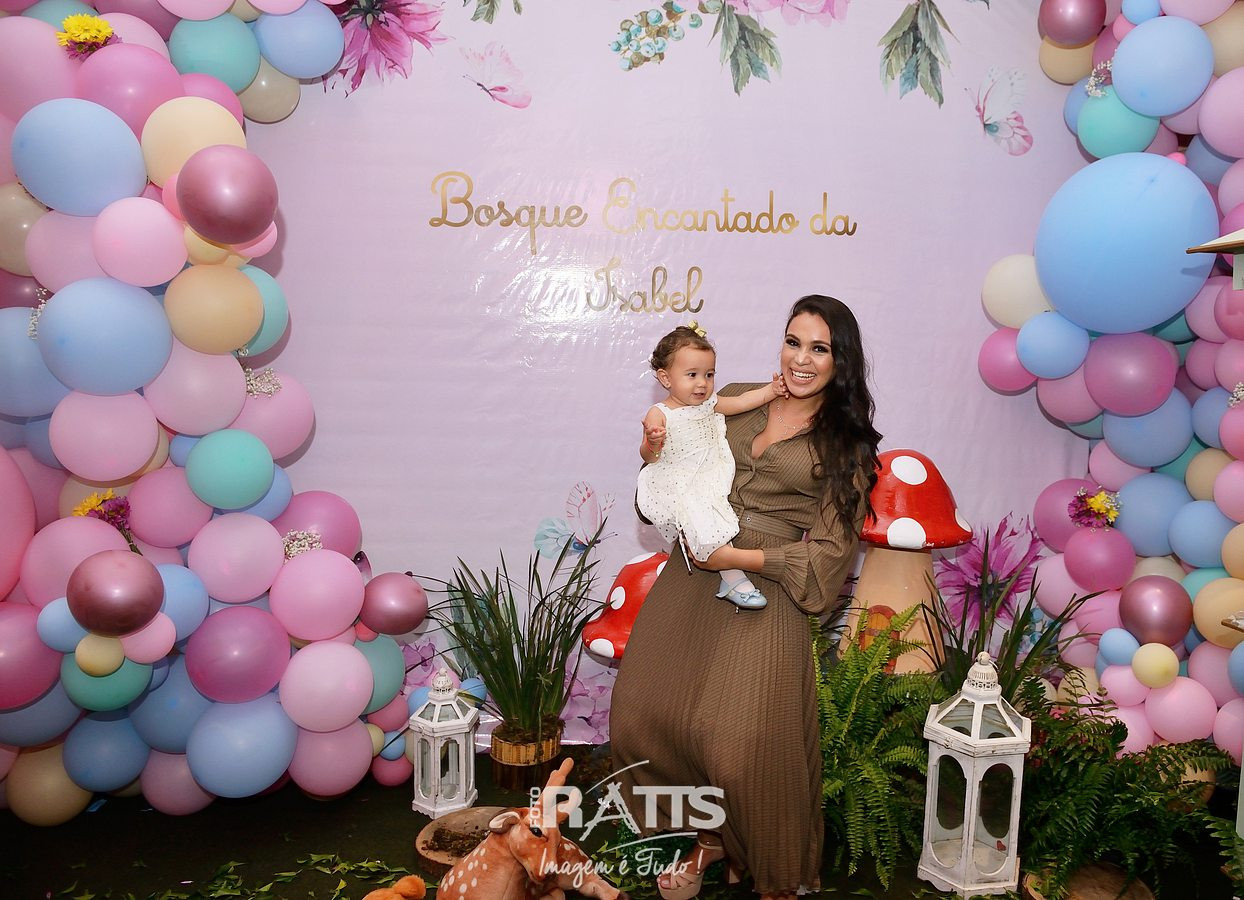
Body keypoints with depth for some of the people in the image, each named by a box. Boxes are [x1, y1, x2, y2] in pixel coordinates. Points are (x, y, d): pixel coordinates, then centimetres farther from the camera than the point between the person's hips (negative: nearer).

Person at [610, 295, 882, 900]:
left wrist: (737, 557, -12)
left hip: (766, 590, -4)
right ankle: (708, 835, 23)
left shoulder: (847, 446, 3)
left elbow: (829, 553, -3)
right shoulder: (735, 402, 12)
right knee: (640, 718, -3)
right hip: (692, 576, 4)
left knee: (741, 744, -11)